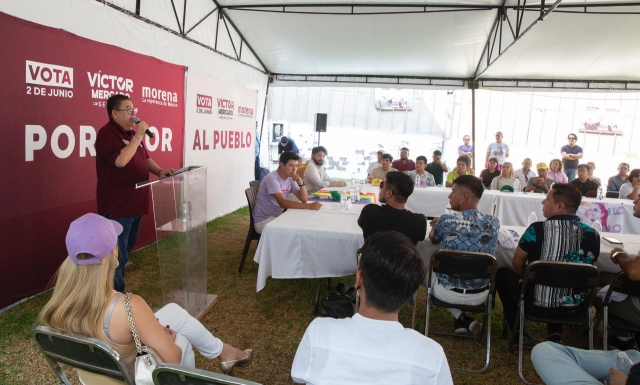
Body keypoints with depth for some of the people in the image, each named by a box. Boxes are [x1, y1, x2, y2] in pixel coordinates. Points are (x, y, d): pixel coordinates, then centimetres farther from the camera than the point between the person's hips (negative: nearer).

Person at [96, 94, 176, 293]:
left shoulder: (132, 133, 15)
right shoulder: (107, 133, -14)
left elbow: (144, 158, 24)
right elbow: (120, 161, -28)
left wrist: (159, 171, 6)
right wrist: (138, 136, -21)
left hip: (135, 203, 9)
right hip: (117, 206, -9)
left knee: (126, 252, 19)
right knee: (117, 256, -2)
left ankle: (118, 292, 32)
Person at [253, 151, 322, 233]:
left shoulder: (290, 178, 2)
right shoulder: (272, 178, -21)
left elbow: (304, 199, 1)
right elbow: (282, 203, -32)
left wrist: (300, 183, -17)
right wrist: (309, 206, -37)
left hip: (278, 216, 8)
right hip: (263, 220, -8)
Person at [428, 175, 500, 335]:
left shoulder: (446, 220, -19)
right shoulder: (493, 222, -9)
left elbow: (433, 240, 4)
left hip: (448, 292, -4)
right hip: (480, 294, 4)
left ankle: (462, 319, 16)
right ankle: (467, 321, 26)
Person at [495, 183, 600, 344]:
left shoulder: (537, 229, -19)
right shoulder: (593, 235, -7)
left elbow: (517, 264, -5)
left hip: (536, 301, -5)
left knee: (503, 273, 21)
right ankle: (555, 334, 24)